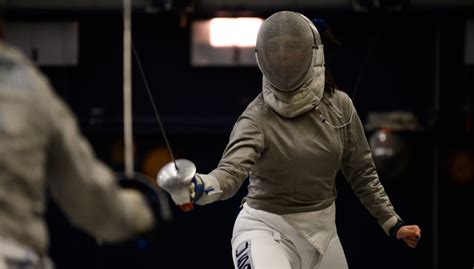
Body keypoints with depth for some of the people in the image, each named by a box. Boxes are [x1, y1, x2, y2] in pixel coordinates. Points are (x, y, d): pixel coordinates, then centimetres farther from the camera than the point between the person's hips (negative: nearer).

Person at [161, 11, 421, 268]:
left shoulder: (338, 105, -5)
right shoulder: (257, 118, -19)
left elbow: (360, 171, 7)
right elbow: (231, 172, -36)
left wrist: (393, 223, 6)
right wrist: (197, 187, -57)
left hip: (321, 230, 6)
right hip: (268, 229, -5)